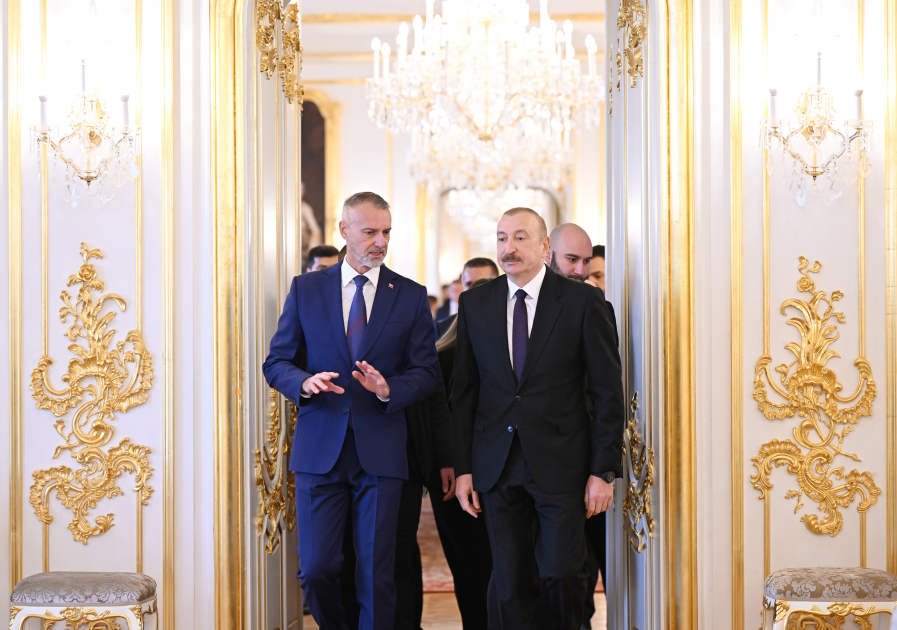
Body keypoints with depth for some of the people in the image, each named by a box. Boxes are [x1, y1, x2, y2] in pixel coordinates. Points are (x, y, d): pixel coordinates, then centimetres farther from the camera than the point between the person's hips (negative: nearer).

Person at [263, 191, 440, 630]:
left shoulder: (411, 296, 6)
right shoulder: (305, 289, 7)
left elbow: (427, 373, 5)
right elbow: (276, 362, 8)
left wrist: (389, 389, -16)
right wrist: (304, 382, -14)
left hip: (381, 450, 0)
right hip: (320, 448, 0)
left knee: (377, 575, 1)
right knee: (316, 569, 1)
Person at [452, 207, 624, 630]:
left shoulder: (583, 302, -3)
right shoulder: (474, 304, 6)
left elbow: (608, 392, -3)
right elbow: (464, 392, 8)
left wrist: (604, 470, -7)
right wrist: (462, 468, 3)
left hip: (561, 465, -2)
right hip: (497, 468, 3)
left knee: (563, 573, 1)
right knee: (510, 583, 7)